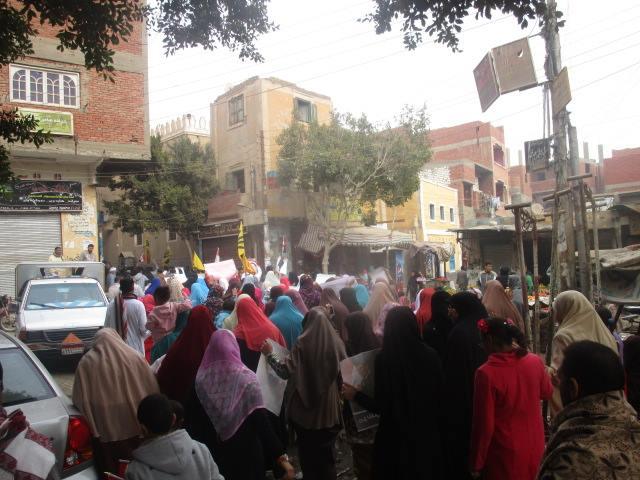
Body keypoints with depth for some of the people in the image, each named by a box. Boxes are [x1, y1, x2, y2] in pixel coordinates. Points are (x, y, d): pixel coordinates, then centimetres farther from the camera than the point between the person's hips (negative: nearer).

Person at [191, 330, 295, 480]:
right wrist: (281, 456, -18)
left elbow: (195, 421, -3)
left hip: (213, 451, 2)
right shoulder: (246, 378, -18)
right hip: (245, 452, -2)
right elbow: (261, 420, -21)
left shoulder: (201, 379, -11)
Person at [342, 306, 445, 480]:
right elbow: (440, 395, 0)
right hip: (428, 431, 3)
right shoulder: (431, 354, -11)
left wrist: (355, 395, -2)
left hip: (396, 434, -2)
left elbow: (381, 406, -17)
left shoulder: (384, 358, -20)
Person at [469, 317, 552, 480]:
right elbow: (547, 393, 11)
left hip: (505, 454, -4)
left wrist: (477, 464, -6)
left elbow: (484, 424, -19)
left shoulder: (486, 373, -25)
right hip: (534, 447, 5)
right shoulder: (535, 361, -11)